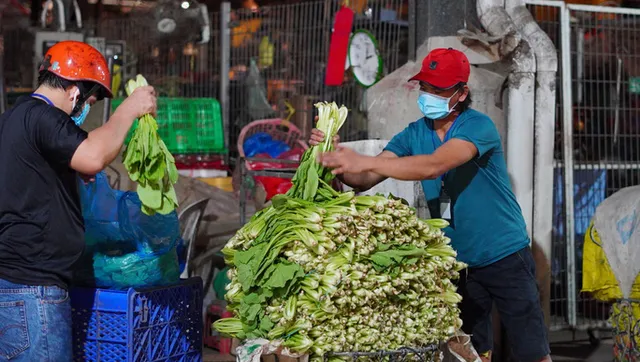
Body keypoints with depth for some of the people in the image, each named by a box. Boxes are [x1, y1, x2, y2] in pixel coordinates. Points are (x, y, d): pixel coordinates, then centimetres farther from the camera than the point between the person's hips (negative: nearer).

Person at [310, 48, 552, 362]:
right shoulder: (415, 134, 0)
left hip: (504, 255, -5)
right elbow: (365, 180, -9)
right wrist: (340, 161, -30)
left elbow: (433, 166, -35)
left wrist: (364, 161, -41)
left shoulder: (478, 126, -18)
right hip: (458, 261, 5)